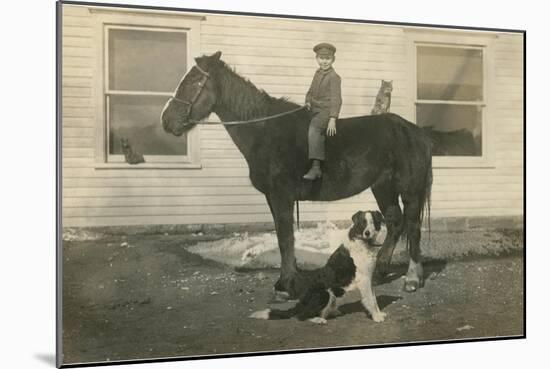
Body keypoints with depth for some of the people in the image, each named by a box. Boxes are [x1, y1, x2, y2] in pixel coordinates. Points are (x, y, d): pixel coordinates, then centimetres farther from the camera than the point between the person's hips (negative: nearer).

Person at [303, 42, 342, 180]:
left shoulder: (334, 77, -10)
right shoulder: (318, 73, 13)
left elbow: (336, 99, -16)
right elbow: (311, 91, 24)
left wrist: (332, 120, -23)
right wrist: (308, 102, 3)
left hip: (326, 111, -9)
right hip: (315, 110, 9)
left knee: (314, 129, -30)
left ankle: (316, 167, -36)